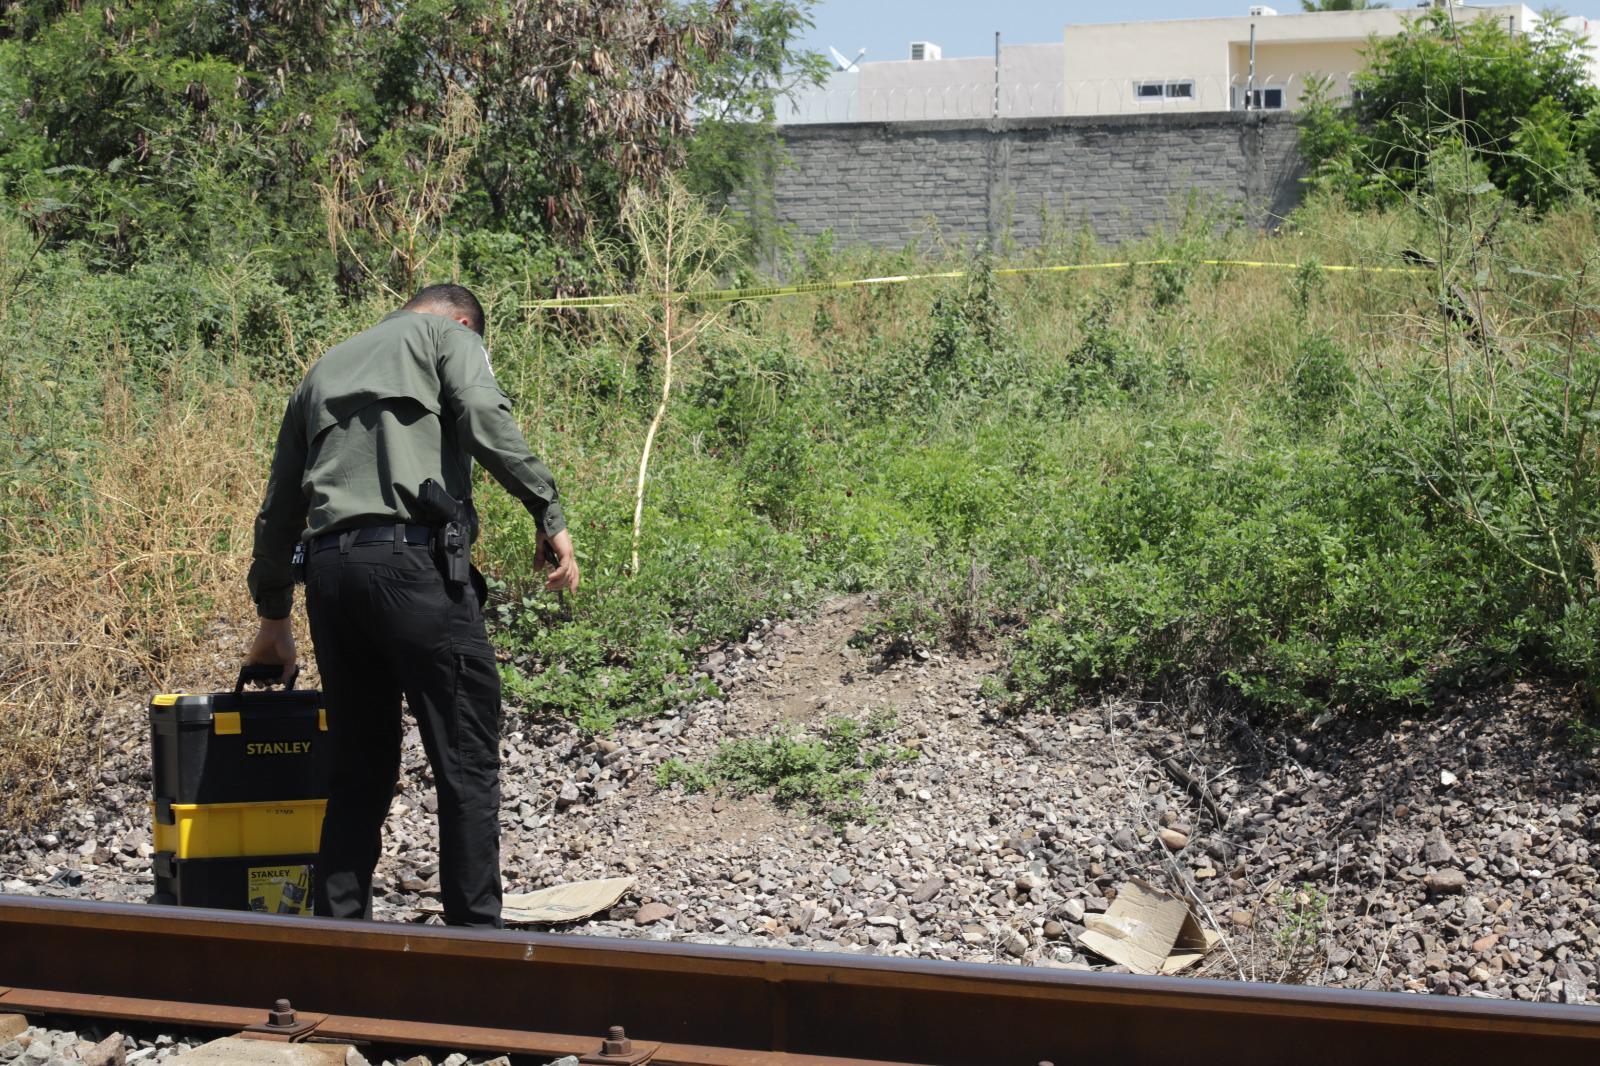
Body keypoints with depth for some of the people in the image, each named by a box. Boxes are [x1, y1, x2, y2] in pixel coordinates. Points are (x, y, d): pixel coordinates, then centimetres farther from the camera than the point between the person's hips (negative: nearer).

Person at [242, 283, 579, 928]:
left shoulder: (322, 371, 31)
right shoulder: (450, 335, 14)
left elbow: (278, 509, 32)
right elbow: (484, 419, -9)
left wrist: (273, 617, 40)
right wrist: (550, 514, -11)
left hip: (327, 568, 6)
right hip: (412, 557, -6)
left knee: (359, 770, 14)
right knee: (467, 762, -1)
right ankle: (475, 934, -1)